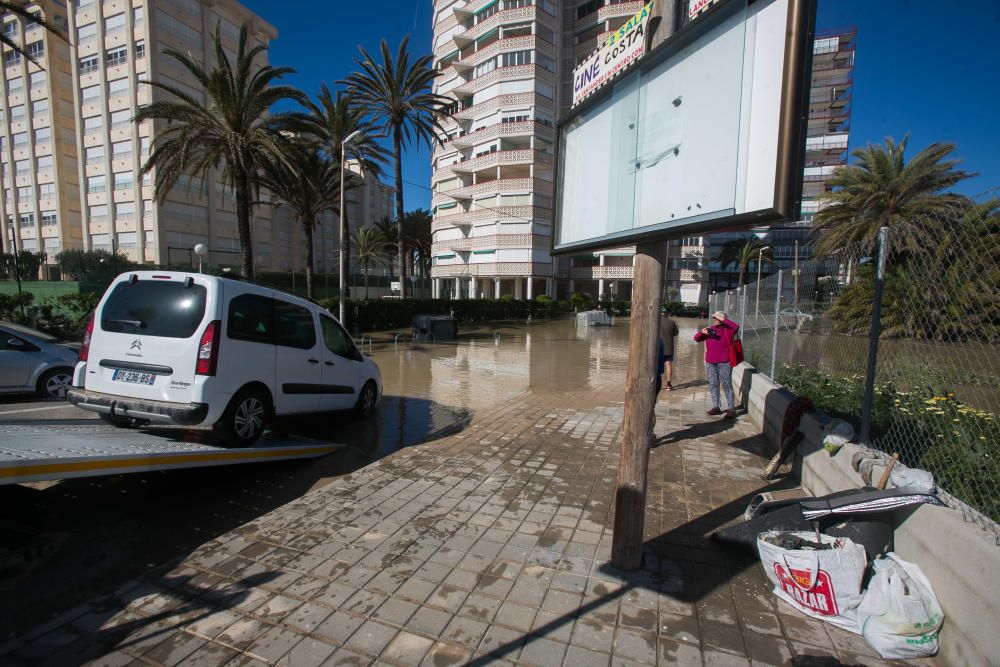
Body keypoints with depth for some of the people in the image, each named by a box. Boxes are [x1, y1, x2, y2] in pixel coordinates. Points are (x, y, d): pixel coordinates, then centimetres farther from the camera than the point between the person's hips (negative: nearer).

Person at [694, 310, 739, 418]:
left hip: (724, 362, -5)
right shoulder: (710, 330, 14)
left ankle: (732, 409, 0)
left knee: (726, 385, -5)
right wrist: (702, 332, -9)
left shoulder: (728, 329, 1)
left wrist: (723, 319, -17)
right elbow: (696, 338, 12)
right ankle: (716, 407, 14)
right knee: (713, 385, 7)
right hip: (710, 363, 5)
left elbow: (736, 327, -21)